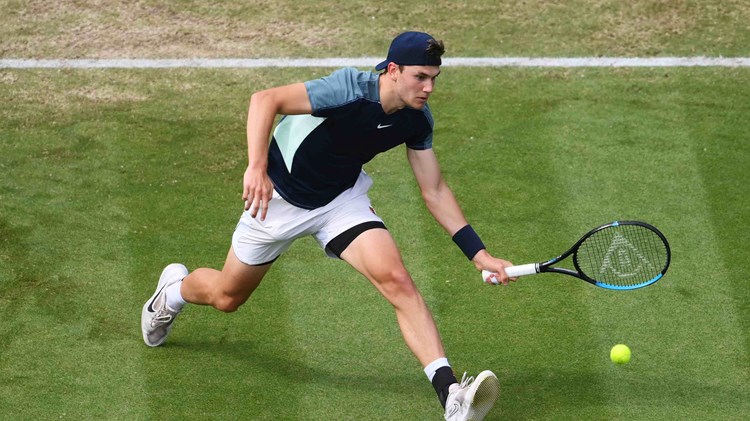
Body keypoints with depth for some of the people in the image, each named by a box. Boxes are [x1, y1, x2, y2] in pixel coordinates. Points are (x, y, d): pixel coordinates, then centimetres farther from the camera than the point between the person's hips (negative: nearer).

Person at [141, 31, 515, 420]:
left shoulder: (417, 120, -12)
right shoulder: (350, 90, -33)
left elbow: (434, 191, -2)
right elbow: (265, 100, -37)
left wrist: (478, 253, -7)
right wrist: (257, 167, -48)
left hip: (342, 199, 4)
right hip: (280, 195, -3)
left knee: (396, 279, -22)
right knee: (227, 297, 16)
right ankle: (175, 288, 54)